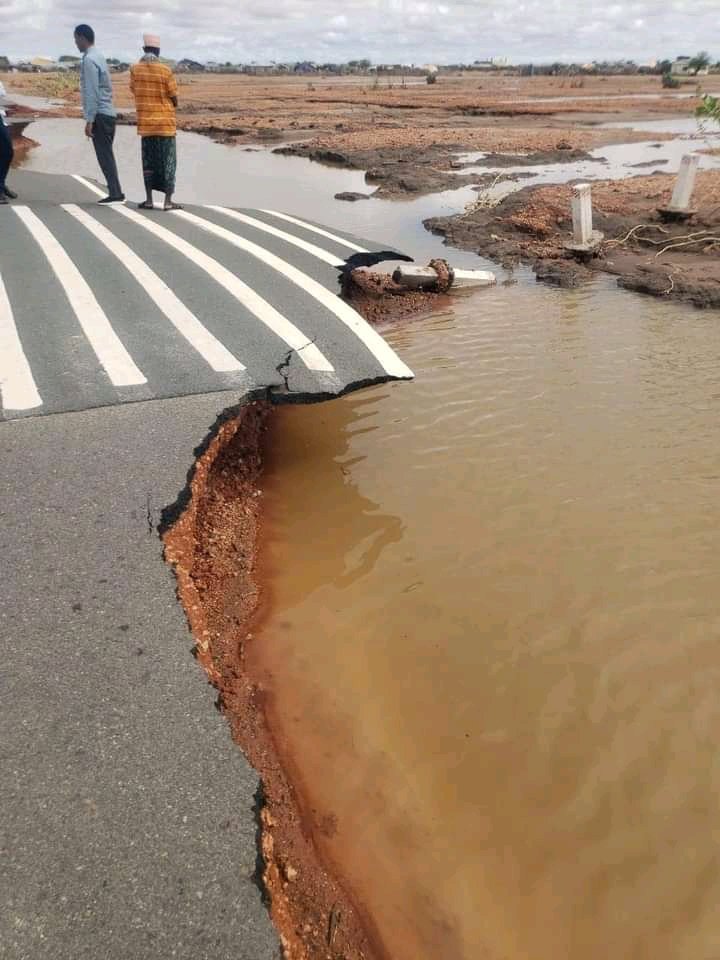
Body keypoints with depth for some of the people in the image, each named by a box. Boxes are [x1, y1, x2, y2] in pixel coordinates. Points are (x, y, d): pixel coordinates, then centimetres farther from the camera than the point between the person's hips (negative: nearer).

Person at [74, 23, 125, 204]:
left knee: (104, 155, -8)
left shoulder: (89, 60, -12)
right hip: (108, 113, 9)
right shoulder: (98, 56, 16)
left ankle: (115, 194, -9)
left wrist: (89, 120, -17)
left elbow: (92, 93, -18)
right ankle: (115, 193, 12)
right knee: (107, 155, 11)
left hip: (100, 115, -9)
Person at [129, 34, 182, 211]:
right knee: (168, 161, 2)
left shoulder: (135, 69, 0)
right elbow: (174, 98, -4)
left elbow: (134, 91, 9)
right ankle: (168, 201, -2)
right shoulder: (165, 70, -9)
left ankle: (149, 200, 6)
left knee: (148, 161, 9)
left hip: (145, 122, 3)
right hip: (165, 122, -3)